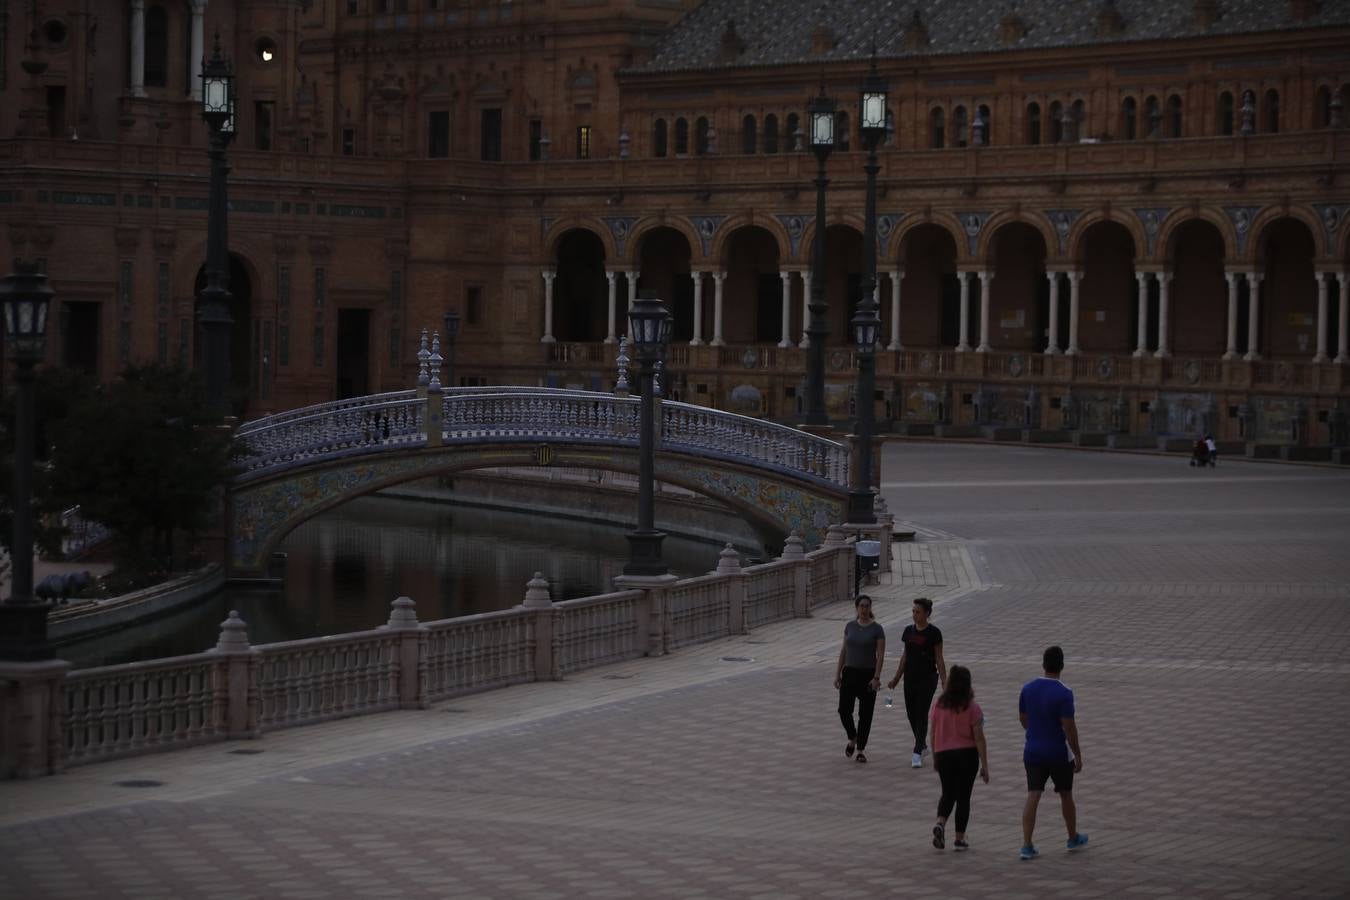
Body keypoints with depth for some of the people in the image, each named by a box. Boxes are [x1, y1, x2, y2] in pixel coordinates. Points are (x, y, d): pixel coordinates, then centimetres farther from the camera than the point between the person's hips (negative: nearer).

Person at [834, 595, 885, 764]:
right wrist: (838, 673, 6)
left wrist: (876, 677, -17)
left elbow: (880, 655, -9)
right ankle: (852, 738, 23)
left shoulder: (877, 629, -6)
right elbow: (844, 651, 10)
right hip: (850, 673, 3)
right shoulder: (850, 626, 5)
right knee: (844, 710, -3)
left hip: (868, 674, -3)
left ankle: (861, 750, 12)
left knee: (865, 714, 1)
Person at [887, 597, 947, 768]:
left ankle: (917, 754, -7)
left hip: (927, 678, -6)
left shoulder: (933, 633, -8)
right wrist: (897, 678, 13)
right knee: (911, 714, 10)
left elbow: (939, 659, -6)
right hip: (910, 677, 6)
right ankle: (923, 745, 31)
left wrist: (944, 682, -9)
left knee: (922, 715, -8)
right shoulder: (908, 631, 7)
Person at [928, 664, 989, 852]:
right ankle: (959, 839, 9)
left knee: (948, 794, 17)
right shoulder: (972, 708, -10)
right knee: (963, 796, 7)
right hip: (967, 754, -3)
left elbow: (933, 734, 6)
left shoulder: (938, 705, 0)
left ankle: (940, 824, -9)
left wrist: (935, 758, 18)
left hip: (943, 754, 3)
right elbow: (979, 738, -11)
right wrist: (984, 765, -6)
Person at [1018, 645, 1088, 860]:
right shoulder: (1063, 693, -16)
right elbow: (1069, 727, -18)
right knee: (1066, 795, 16)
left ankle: (1026, 845, -9)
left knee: (1032, 798, 0)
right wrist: (1078, 755, -9)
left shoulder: (1028, 688, 0)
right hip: (1059, 753, -3)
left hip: (1033, 751, 3)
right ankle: (1073, 838, 33)